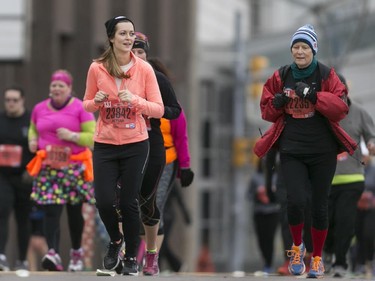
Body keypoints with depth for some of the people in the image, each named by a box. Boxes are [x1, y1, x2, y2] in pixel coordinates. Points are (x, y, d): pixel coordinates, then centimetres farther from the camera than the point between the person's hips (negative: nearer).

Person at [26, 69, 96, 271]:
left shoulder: (80, 109, -2)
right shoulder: (39, 109, 9)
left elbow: (94, 137, -6)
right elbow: (33, 129, 28)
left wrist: (72, 136, -19)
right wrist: (32, 140, 6)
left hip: (74, 168, -2)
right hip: (48, 169, 2)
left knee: (74, 212, 10)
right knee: (51, 212, -13)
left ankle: (76, 252, 28)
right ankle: (53, 253, -24)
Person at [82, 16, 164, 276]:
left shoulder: (144, 69, -6)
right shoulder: (97, 68, -3)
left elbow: (159, 110, -4)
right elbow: (87, 106, 10)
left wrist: (135, 100, -21)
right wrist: (97, 101, -13)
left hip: (135, 145, -1)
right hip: (105, 144, 1)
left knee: (129, 203, 0)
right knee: (104, 201, -5)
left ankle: (132, 257, 18)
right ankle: (116, 241, 26)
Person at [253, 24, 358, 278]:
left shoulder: (327, 75, -3)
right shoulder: (280, 77, 4)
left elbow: (342, 107, -14)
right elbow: (267, 111, 10)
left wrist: (314, 95, -24)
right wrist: (276, 103, -12)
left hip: (323, 152, -1)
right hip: (291, 150, 1)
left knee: (320, 205, 6)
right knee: (296, 201, -15)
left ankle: (317, 258, 24)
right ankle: (297, 248, 13)